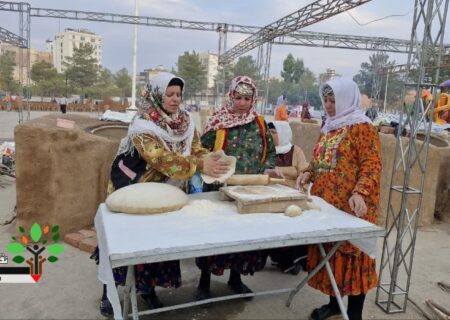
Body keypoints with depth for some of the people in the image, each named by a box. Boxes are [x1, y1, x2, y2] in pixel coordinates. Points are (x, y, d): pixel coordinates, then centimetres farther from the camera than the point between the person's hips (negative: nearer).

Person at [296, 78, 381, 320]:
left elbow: (372, 166, -16)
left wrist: (360, 193, -30)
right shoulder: (329, 128, 14)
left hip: (351, 206, -7)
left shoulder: (362, 128, -10)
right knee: (329, 252, 14)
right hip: (325, 203, 7)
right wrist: (308, 173, 2)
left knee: (351, 254, 3)